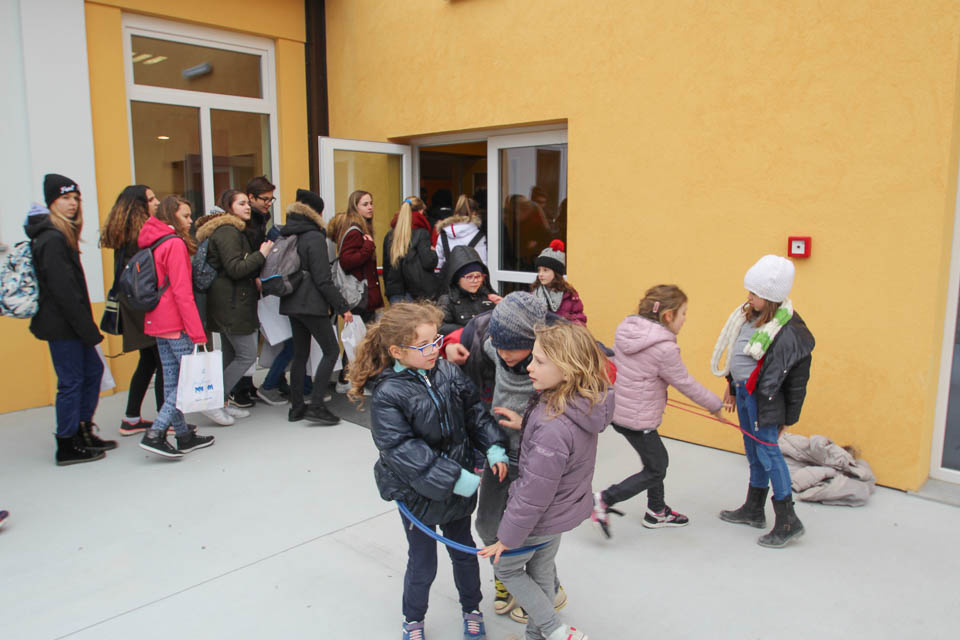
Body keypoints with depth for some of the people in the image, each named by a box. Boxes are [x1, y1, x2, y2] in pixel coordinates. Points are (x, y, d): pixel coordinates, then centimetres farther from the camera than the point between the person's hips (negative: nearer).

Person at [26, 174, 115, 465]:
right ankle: (67, 447, 11)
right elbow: (64, 290, -22)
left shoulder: (60, 236, 14)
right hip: (61, 325, -10)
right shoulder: (53, 240, -17)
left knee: (93, 369, 16)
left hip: (68, 324, 10)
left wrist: (86, 326, 14)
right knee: (71, 381, -1)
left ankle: (83, 432, 27)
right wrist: (88, 329, -20)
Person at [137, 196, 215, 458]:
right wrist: (197, 332, -18)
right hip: (176, 323, -9)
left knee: (173, 380, 11)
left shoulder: (153, 243, 14)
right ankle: (155, 433, -8)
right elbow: (182, 292, -18)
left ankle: (184, 436, 17)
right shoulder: (175, 243, -12)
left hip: (157, 323, 9)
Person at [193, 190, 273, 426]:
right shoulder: (228, 232, -13)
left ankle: (223, 403, 22)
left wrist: (255, 277, 11)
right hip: (232, 303, -11)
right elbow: (235, 269, -21)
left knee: (230, 355, 15)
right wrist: (261, 254, -14)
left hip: (229, 302, 11)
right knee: (247, 355, -7)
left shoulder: (231, 230, 19)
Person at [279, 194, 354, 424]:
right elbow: (323, 279, -16)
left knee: (300, 354, 13)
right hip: (311, 303, -8)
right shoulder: (315, 238, -12)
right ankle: (316, 406, -5)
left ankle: (296, 407, 17)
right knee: (331, 350, -1)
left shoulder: (287, 235, 11)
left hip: (291, 302, 8)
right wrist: (342, 307, -12)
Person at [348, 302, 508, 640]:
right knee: (423, 564, 16)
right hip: (418, 492, -4)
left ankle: (471, 608, 50)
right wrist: (456, 479, -28)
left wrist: (494, 449, -13)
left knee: (464, 551, 23)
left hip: (461, 483, 4)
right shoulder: (388, 394, -23)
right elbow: (404, 451, -27)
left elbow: (475, 410, 0)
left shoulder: (448, 371, -9)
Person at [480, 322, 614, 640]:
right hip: (563, 508, 7)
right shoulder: (586, 402, -15)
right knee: (541, 572, 26)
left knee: (505, 566, 19)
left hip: (541, 517, -7)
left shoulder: (554, 428, -37)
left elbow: (534, 493, -28)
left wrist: (507, 537, -15)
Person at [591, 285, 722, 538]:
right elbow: (686, 385, -13)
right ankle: (603, 500, 4)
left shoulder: (626, 328, -1)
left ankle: (656, 512, 39)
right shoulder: (664, 348, -24)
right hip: (637, 419, -9)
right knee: (656, 470, 9)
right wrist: (715, 405, 2)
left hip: (617, 409, 9)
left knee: (658, 460, 24)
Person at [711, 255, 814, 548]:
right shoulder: (751, 314, 3)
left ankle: (788, 521, 10)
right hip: (744, 392, 8)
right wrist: (731, 386, 20)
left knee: (767, 452, -3)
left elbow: (797, 380, -13)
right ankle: (754, 510, 32)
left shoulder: (791, 331, -21)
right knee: (754, 452, 17)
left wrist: (789, 417, -7)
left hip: (764, 398, -8)